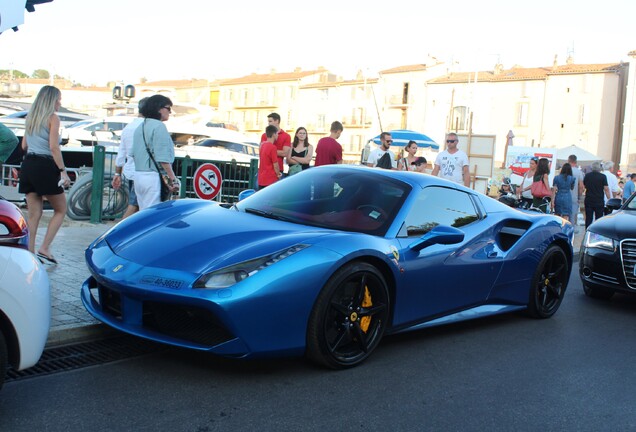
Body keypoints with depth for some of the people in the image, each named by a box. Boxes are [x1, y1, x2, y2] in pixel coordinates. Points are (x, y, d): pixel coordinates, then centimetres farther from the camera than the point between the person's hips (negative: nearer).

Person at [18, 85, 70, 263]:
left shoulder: (30, 117, 16)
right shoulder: (53, 118, -6)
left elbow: (24, 145, 19)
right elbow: (54, 148, -14)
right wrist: (63, 171, -15)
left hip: (28, 165, 7)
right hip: (45, 166, -7)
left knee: (33, 214, 9)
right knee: (60, 210, 7)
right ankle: (44, 248, -1)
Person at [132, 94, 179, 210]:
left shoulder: (140, 127, 17)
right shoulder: (159, 126, -10)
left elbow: (134, 155, 21)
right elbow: (163, 158, -17)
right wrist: (173, 179, -15)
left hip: (138, 175, 9)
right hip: (153, 177, -9)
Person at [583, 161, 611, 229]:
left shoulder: (587, 176, 3)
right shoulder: (603, 177, -7)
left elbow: (584, 186, 15)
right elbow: (606, 189, -9)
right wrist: (609, 200, -4)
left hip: (588, 201, 3)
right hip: (599, 202, -3)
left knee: (588, 219, 6)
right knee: (599, 219, 4)